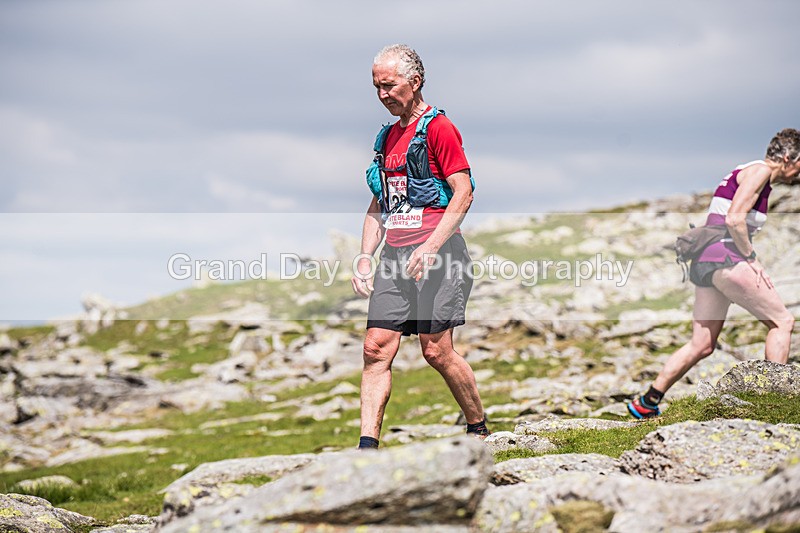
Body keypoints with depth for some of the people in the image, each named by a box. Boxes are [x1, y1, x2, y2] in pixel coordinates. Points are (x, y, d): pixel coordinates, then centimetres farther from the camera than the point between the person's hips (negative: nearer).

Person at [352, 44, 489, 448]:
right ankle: (367, 447, -5)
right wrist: (365, 258, 13)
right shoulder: (387, 136, 19)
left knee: (436, 351, -6)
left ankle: (479, 429, 14)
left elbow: (463, 194, -12)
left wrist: (430, 249, -19)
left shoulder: (438, 127, -5)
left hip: (436, 251, -7)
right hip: (393, 257, 7)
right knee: (376, 348, -3)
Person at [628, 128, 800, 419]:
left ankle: (646, 404, 15)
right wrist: (752, 259, -12)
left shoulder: (746, 174, 23)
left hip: (705, 263, 10)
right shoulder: (760, 170, -6)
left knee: (701, 345, 12)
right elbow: (734, 219, -18)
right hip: (724, 259, -10)